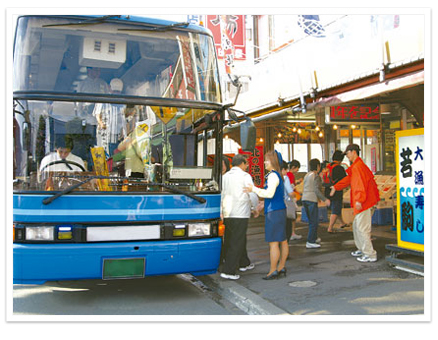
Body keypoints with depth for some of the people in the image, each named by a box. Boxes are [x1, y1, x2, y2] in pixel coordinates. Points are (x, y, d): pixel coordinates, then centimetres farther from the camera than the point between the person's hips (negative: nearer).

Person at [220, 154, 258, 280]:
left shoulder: (225, 176, 12)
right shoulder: (245, 176, -5)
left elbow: (221, 194, 12)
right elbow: (253, 194, -6)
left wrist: (221, 211, 17)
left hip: (227, 214, 7)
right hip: (240, 213, -7)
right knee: (236, 242, -4)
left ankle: (244, 263, 36)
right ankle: (228, 271, -6)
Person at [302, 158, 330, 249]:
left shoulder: (307, 175, 16)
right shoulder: (316, 176, -8)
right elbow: (317, 190, -16)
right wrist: (325, 199, -13)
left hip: (304, 199, 9)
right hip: (312, 200, -8)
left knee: (311, 220, 19)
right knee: (314, 222, -5)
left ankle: (314, 238, 30)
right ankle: (310, 242, -8)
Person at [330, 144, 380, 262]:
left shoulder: (358, 166, -15)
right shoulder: (356, 166, 19)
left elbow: (361, 184, -24)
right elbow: (348, 179, 31)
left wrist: (359, 200, -29)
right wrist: (336, 187, 36)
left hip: (364, 203, -11)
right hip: (366, 203, 11)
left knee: (362, 228, -6)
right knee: (357, 226, 21)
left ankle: (370, 255, -1)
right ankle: (362, 249, 31)